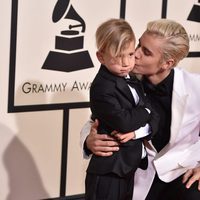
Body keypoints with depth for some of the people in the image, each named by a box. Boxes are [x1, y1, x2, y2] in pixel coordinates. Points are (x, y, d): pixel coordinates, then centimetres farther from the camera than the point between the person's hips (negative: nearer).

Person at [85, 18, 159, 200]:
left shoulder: (133, 82, 9)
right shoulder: (102, 87, -16)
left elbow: (153, 118, 2)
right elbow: (122, 122, -27)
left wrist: (137, 129, -19)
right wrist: (144, 112, -9)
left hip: (130, 165, 8)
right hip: (108, 169, -8)